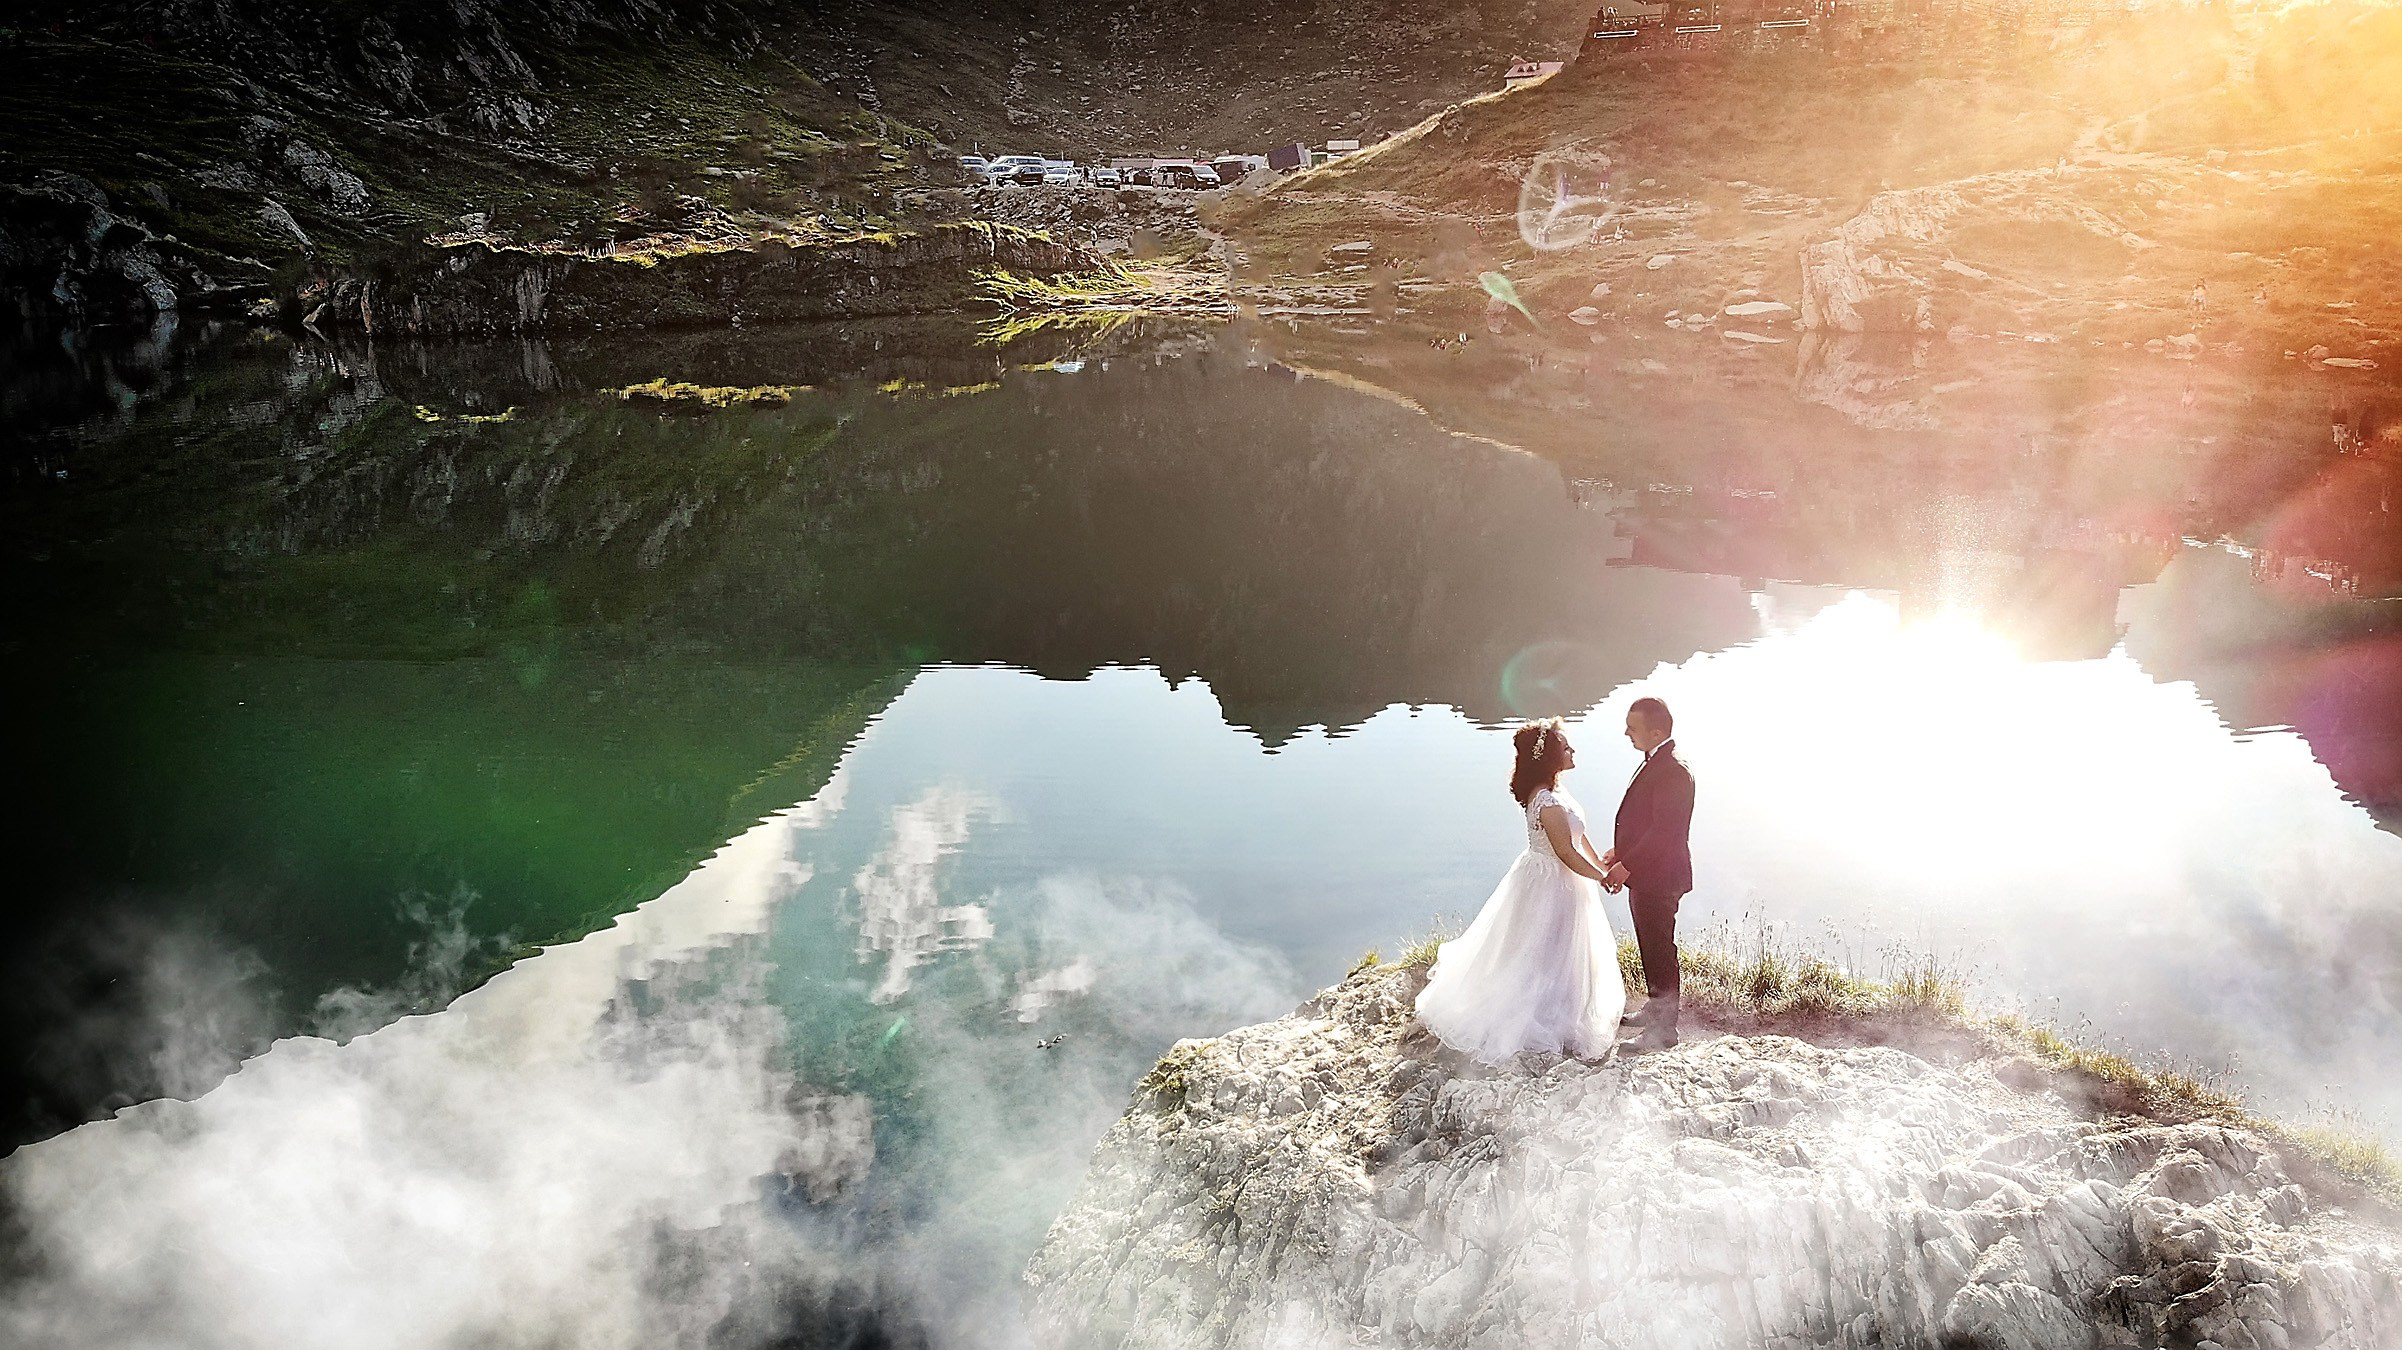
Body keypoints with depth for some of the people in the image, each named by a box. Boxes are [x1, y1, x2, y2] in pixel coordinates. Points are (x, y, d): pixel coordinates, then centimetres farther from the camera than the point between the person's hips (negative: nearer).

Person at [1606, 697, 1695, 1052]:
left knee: (1659, 950, -1)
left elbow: (1664, 831, -25)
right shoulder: (1652, 763, 10)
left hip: (1658, 879, -10)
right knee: (1651, 947, 21)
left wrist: (1626, 866, -22)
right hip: (1644, 876, 10)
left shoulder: (1673, 772, -22)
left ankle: (1663, 1029, 8)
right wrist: (1619, 852, 12)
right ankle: (1657, 1008, 36)